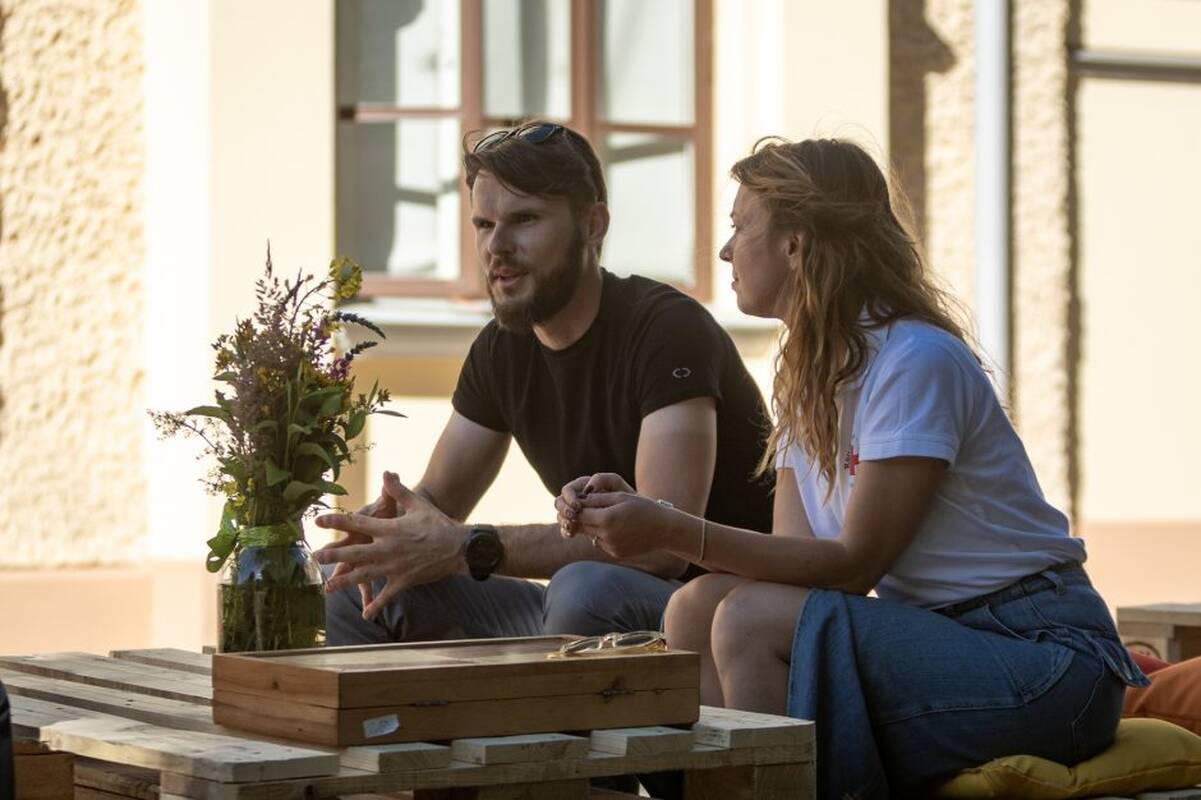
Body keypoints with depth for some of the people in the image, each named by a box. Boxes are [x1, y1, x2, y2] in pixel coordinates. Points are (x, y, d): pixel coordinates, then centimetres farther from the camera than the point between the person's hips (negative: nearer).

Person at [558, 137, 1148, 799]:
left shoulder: (915, 360, -15)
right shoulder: (810, 372, 12)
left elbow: (854, 564, -17)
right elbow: (797, 556, 3)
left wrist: (672, 532, -22)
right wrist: (643, 518, -10)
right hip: (932, 638, 8)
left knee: (752, 618, -25)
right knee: (698, 607, -7)